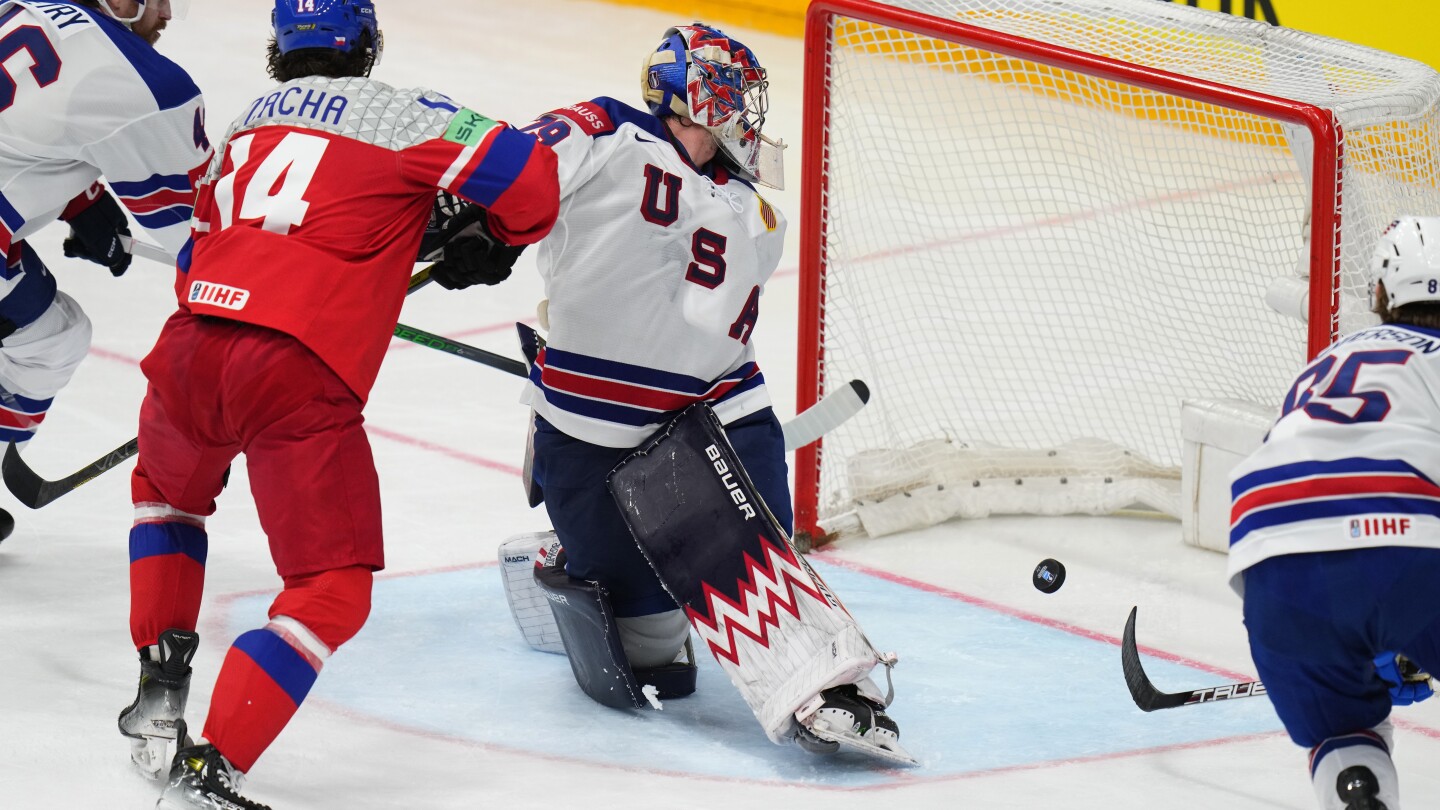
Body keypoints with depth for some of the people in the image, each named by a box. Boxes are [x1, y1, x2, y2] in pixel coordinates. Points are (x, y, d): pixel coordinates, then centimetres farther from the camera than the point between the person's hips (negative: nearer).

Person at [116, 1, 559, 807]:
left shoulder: (248, 123, 23)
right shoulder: (401, 114, 5)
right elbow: (530, 181, -1)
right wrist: (490, 241, 19)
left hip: (191, 346, 5)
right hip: (298, 378, -5)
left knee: (167, 492, 37)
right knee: (333, 590, 3)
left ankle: (160, 690, 32)